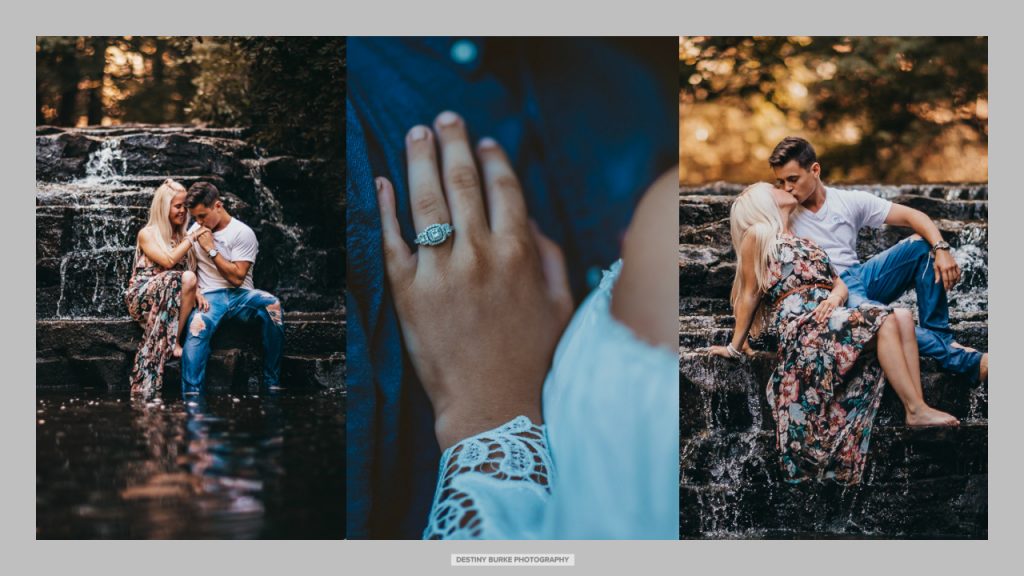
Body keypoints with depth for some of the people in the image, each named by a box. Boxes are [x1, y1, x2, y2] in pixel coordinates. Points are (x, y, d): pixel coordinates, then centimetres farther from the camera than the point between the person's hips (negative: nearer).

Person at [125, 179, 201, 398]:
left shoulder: (182, 236, 19)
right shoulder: (147, 234, 1)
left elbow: (192, 271, 10)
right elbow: (168, 261, -16)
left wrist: (196, 292, -12)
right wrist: (192, 238, -9)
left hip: (172, 298, 5)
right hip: (142, 296, -5)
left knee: (189, 279, -30)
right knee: (176, 280, -36)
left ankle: (174, 340, -29)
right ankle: (173, 342, -34)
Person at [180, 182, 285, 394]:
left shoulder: (243, 233, -1)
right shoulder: (195, 231, 14)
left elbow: (237, 278, -9)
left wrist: (211, 249, -10)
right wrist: (195, 291, -11)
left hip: (240, 296, -1)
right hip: (210, 296, 2)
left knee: (271, 305, -35)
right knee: (197, 325, -35)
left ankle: (272, 382, -29)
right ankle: (191, 393, -45)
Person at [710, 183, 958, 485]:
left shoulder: (803, 241, 31)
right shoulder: (758, 235, 8)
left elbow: (840, 284, 20)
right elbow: (750, 294, 7)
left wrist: (834, 298, -4)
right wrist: (735, 347, 4)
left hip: (829, 313, 7)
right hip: (799, 322, -7)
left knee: (903, 317, -17)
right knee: (885, 321, -27)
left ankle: (917, 407, -26)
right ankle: (916, 409, -28)